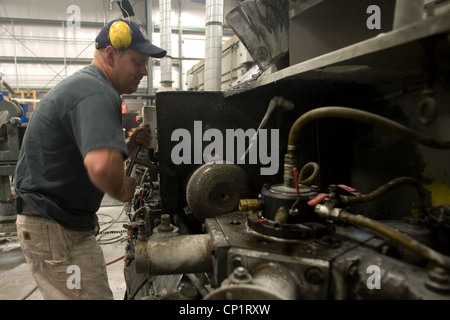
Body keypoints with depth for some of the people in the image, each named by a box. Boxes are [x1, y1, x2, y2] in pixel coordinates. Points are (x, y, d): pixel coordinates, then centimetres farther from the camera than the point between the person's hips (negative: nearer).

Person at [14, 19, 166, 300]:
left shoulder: (83, 85, 13)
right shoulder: (96, 92, -23)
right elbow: (102, 165, -42)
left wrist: (129, 146, 1)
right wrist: (123, 191, -21)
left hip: (70, 221, 11)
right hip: (53, 228, -11)